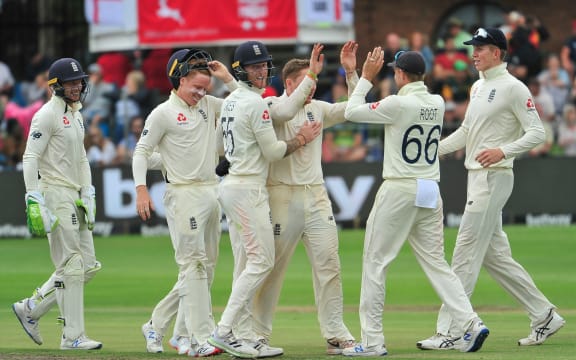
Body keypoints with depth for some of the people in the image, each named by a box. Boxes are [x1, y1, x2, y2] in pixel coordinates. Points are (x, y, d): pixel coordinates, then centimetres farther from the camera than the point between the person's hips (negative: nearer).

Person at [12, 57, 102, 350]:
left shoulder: (76, 115, 17)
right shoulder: (48, 114, -11)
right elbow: (31, 157, -16)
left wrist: (88, 195, 15)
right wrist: (34, 200, -22)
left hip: (75, 196, 9)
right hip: (55, 194, -9)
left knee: (88, 266, 9)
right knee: (71, 266, -8)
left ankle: (30, 309, 17)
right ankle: (72, 336, -4)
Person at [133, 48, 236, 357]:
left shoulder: (209, 105, 12)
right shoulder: (163, 113, -5)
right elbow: (142, 151, -3)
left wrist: (227, 78, 4)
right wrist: (141, 189, -14)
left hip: (212, 191, 7)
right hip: (183, 194, -7)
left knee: (205, 267, 8)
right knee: (194, 265, -11)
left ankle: (157, 326, 17)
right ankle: (201, 338, -14)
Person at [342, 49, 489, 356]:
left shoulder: (397, 104, -13)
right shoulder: (437, 104, 7)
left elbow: (351, 112, -5)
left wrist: (366, 77, 7)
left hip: (399, 191, -6)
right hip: (430, 192, 6)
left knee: (375, 262, 2)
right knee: (436, 263, 10)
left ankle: (372, 341, 1)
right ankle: (469, 324, -6)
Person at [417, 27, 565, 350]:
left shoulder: (513, 88, -11)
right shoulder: (478, 87, 16)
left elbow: (537, 132, -14)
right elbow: (467, 132, 25)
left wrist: (504, 151, -27)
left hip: (494, 177, -10)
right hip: (477, 177, 10)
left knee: (466, 253, -10)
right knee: (494, 255, 11)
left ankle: (449, 332, -9)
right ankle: (545, 316, 18)